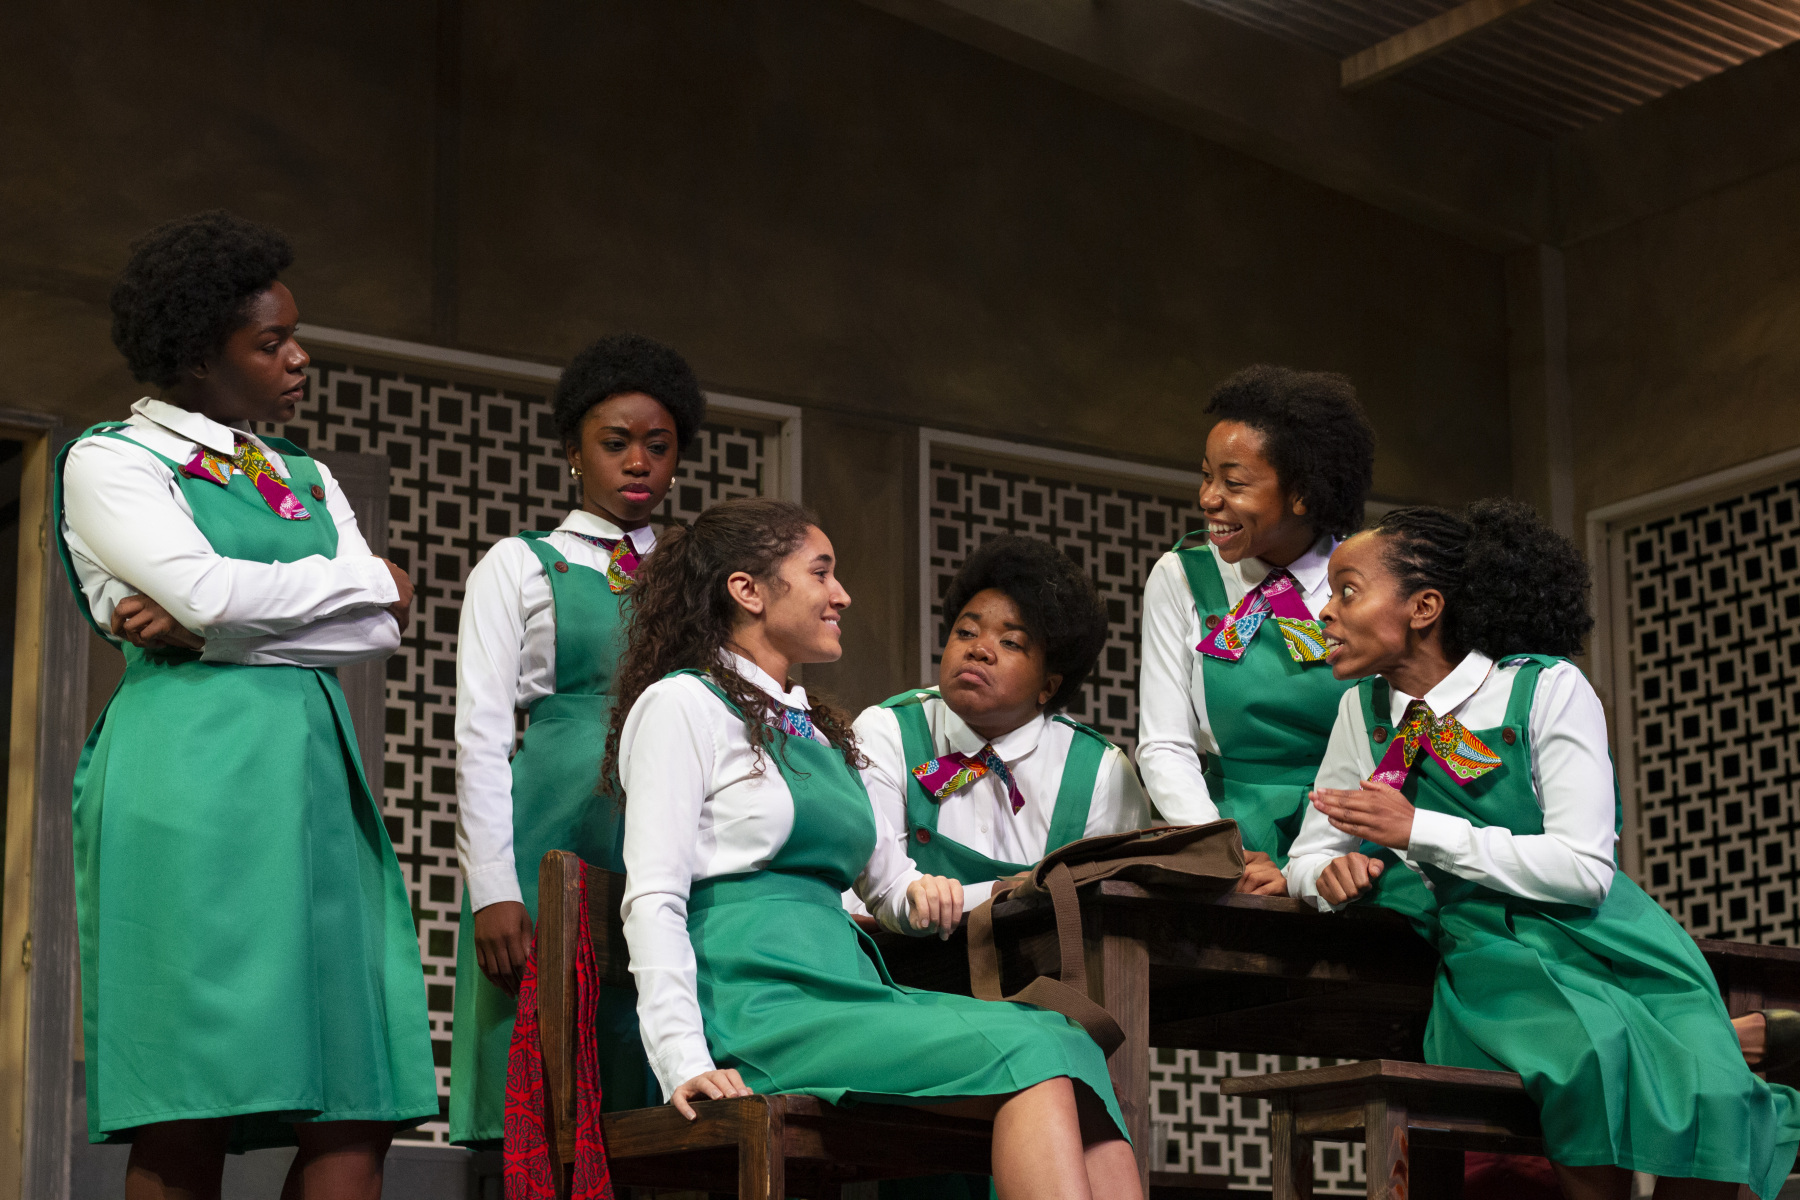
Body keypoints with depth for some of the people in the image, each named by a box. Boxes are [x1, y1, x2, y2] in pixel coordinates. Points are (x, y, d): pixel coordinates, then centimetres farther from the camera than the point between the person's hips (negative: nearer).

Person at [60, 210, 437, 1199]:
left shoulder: (306, 477, 23)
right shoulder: (109, 461, 7)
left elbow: (381, 631, 8)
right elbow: (207, 590, -11)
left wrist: (200, 628, -5)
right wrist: (365, 578, 3)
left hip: (313, 774, 6)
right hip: (189, 774, -6)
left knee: (359, 1113, -4)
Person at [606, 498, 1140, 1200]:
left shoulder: (819, 731, 29)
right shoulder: (682, 705, 2)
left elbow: (884, 876, 34)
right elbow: (653, 899, -8)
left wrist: (919, 893, 10)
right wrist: (684, 1063, -20)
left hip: (848, 989, 8)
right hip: (758, 1006, -8)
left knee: (1072, 1046, -19)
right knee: (1025, 1054, -26)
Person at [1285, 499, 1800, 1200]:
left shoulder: (1546, 688, -7)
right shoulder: (1364, 711, 6)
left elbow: (1585, 867, -14)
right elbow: (1307, 857, 14)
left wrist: (1418, 830, -17)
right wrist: (1334, 873, -12)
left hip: (1605, 945, -1)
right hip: (1492, 953, 1)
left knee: (1705, 1094, -28)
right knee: (1590, 1057, -32)